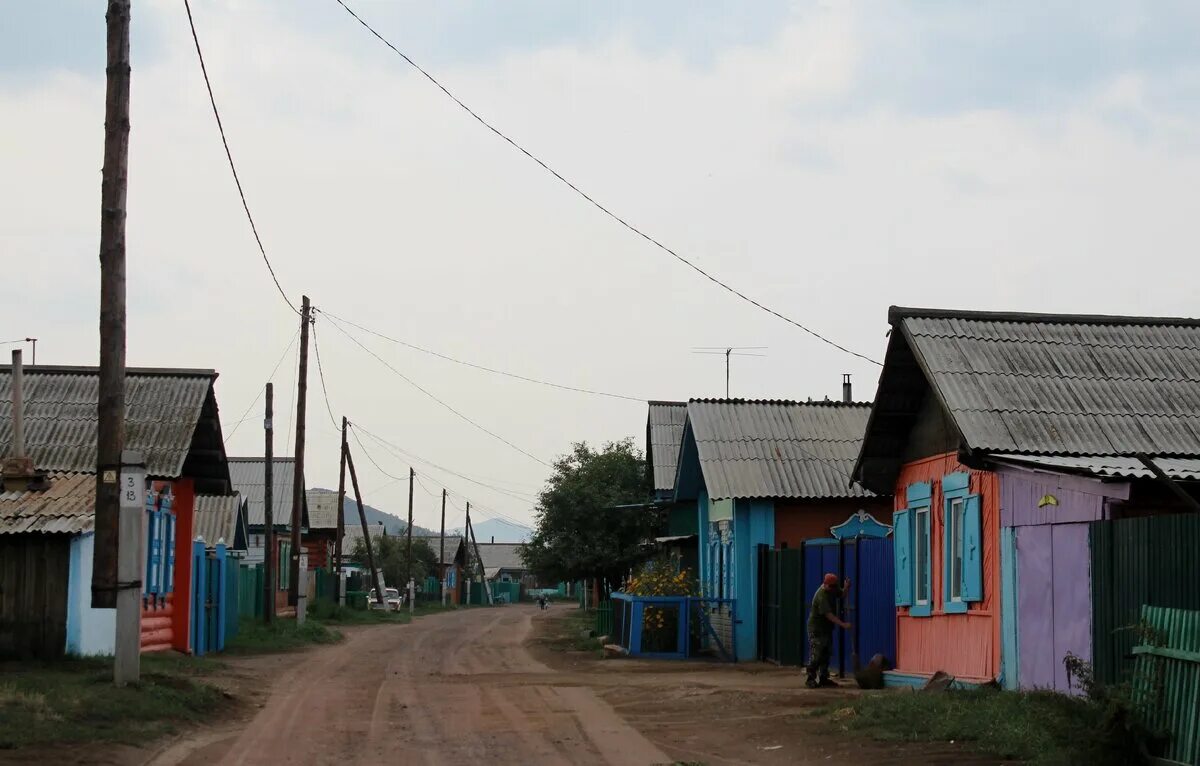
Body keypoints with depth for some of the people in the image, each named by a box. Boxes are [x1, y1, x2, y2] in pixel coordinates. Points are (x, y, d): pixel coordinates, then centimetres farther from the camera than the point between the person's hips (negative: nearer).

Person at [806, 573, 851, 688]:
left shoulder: (831, 590, 1)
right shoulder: (821, 596, -25)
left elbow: (841, 594, 16)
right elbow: (828, 615, -29)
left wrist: (846, 588, -7)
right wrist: (843, 624, -32)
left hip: (827, 628, 9)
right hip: (816, 629, -9)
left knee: (826, 654, 9)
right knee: (815, 655, -9)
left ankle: (823, 678, 15)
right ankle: (811, 679, -5)